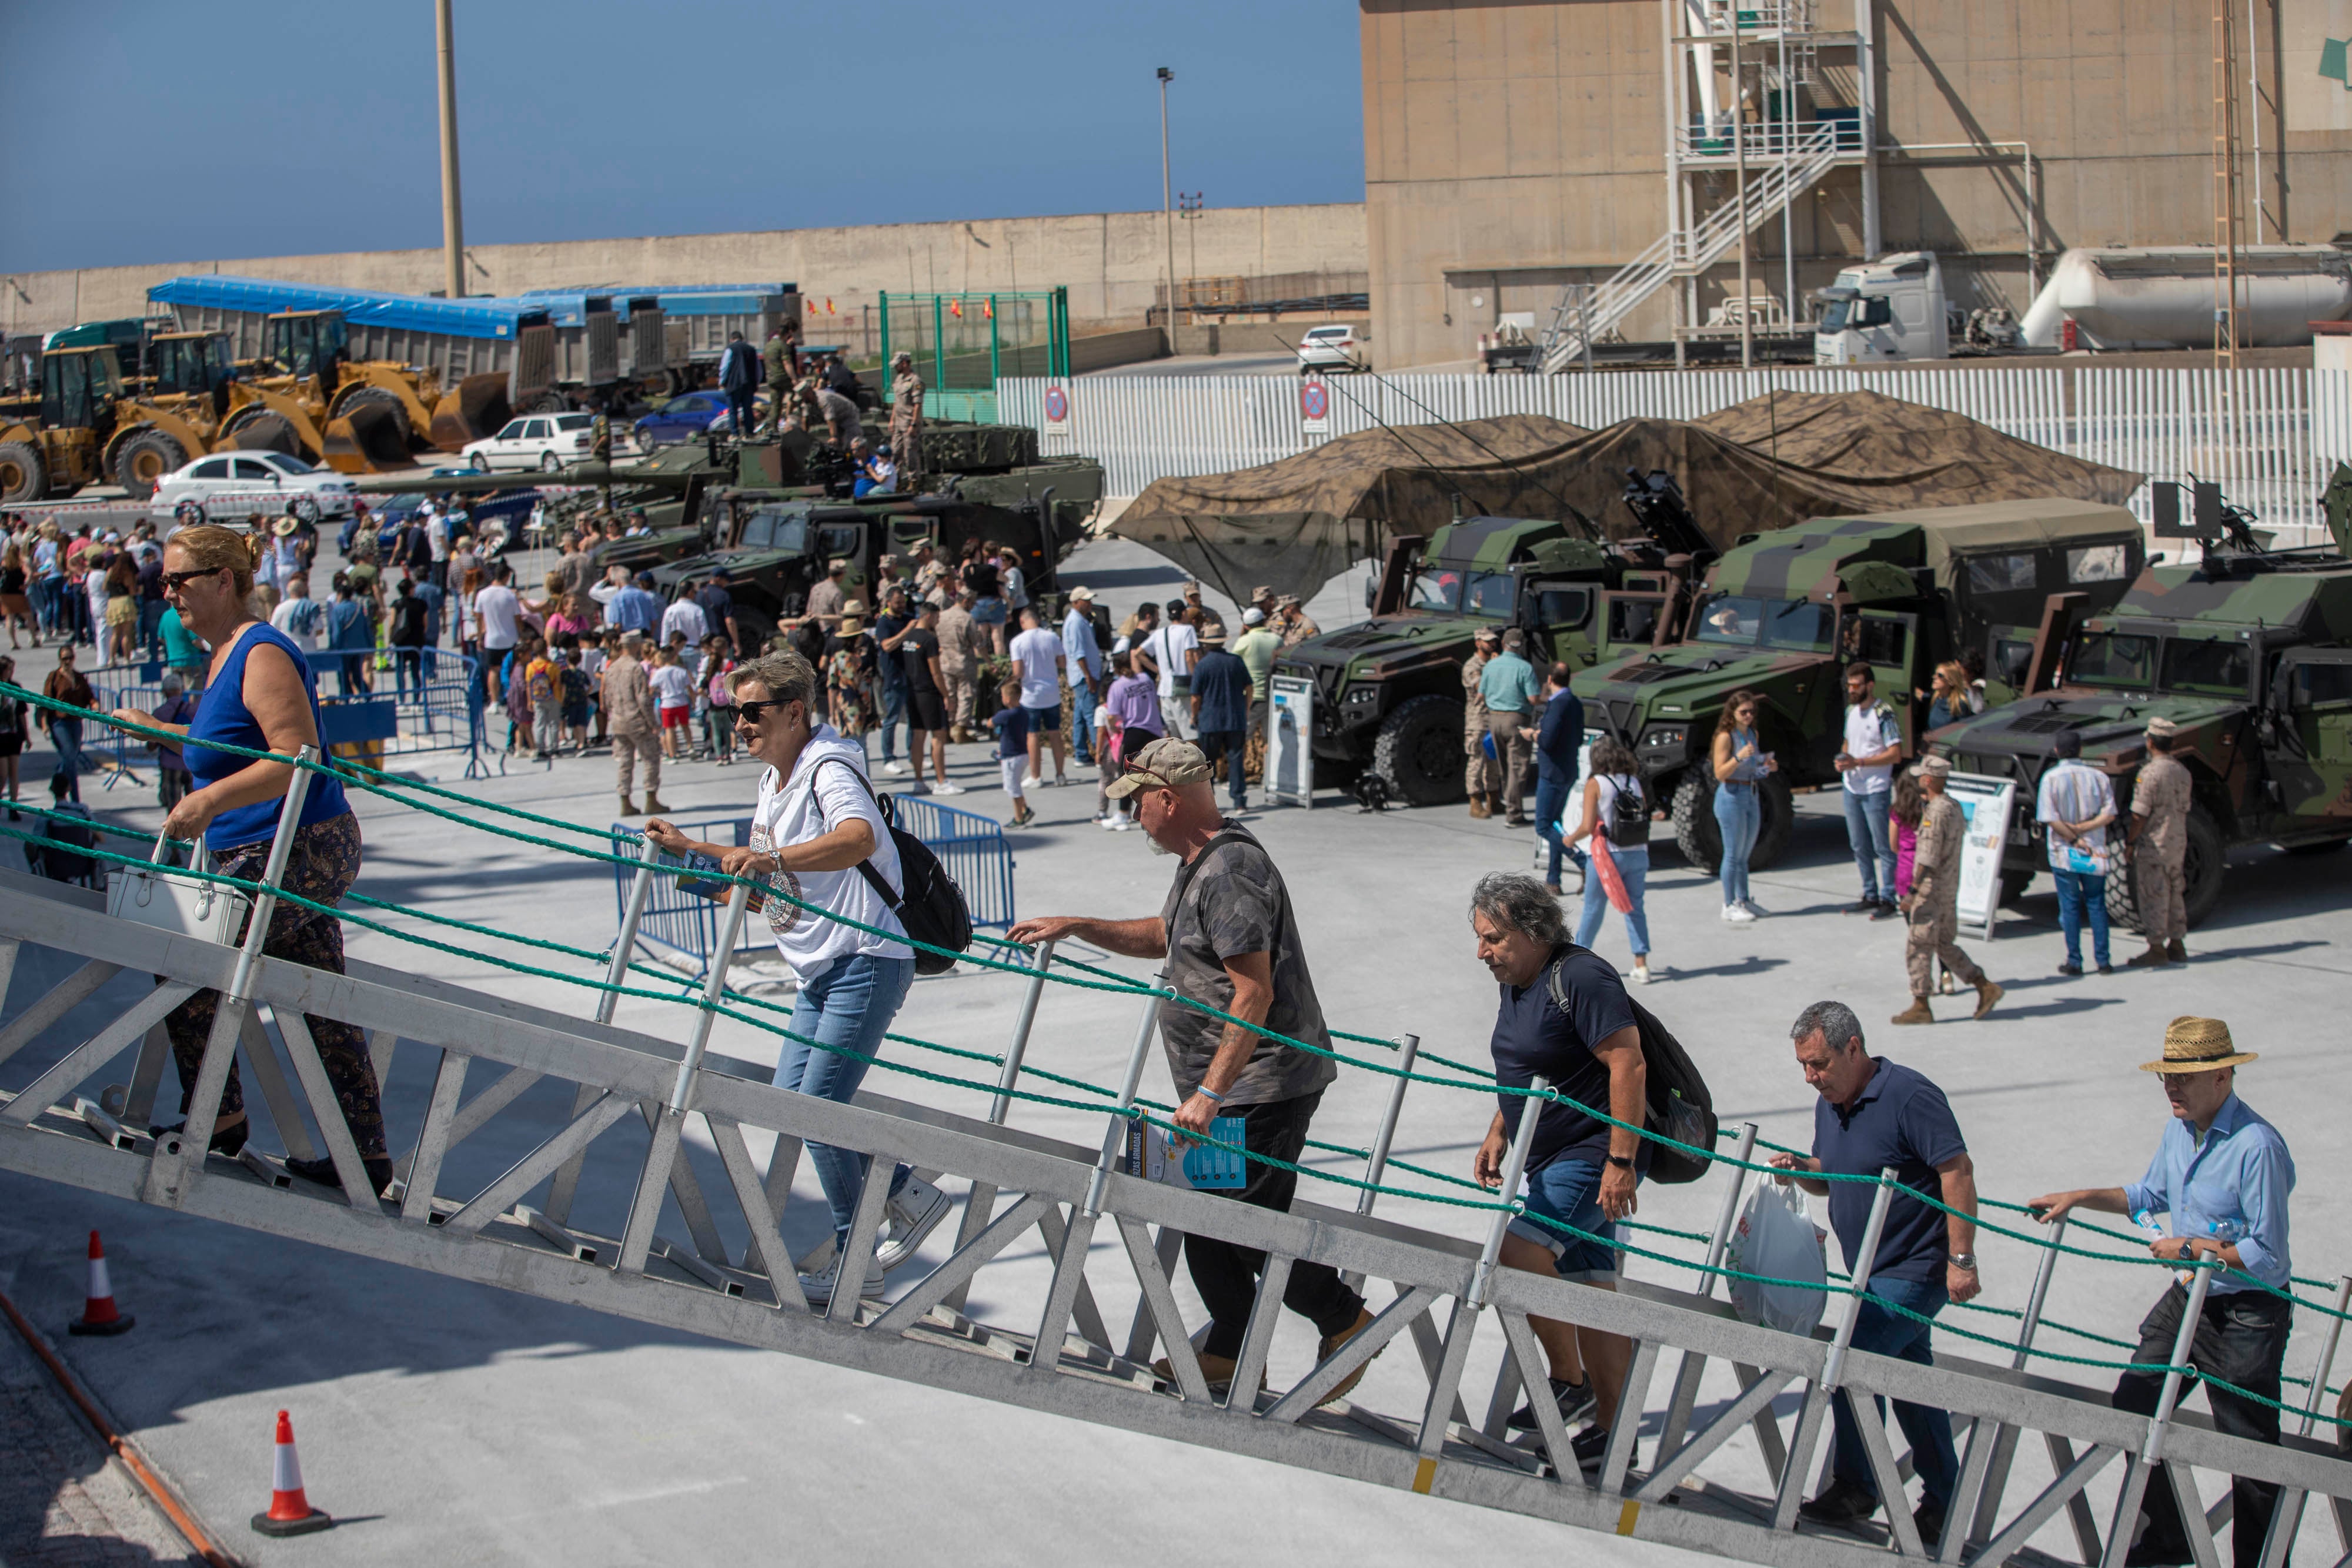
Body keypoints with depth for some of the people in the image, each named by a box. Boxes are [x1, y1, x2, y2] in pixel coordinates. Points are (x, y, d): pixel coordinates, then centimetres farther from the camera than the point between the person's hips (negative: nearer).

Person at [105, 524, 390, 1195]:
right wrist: (153, 729, 32)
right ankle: (367, 1156, 16)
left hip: (295, 856, -10)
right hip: (312, 855, 10)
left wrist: (210, 801, -30)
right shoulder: (226, 655, 15)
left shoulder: (262, 656, -16)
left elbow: (297, 757, -25)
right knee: (322, 1004, 11)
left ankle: (218, 1119, 6)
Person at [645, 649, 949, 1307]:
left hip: (866, 962, -10)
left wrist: (770, 859, -50)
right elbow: (767, 868, 31)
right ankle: (911, 1196, 19)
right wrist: (690, 849, 27)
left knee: (819, 1106, -11)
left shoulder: (829, 771, -16)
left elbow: (858, 839, -39)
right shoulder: (774, 779, 14)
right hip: (819, 968, 10)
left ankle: (854, 1260, 3)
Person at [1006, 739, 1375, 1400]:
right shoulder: (1202, 862, 13)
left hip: (1262, 1085, -11)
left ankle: (1346, 1322, 10)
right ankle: (1229, 1352, 24)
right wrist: (1075, 927, 23)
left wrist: (1211, 1091, -27)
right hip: (1236, 1083, 11)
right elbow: (1165, 936, 31)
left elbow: (1255, 993, -26)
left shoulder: (1230, 872, -21)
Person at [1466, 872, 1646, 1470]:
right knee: (1588, 1286, 10)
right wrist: (1497, 1135, 12)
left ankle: (1569, 1378, -7)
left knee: (1519, 1251, -22)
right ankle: (1614, 1429, 15)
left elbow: (1629, 1066, -23)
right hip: (1553, 1158, 10)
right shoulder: (1516, 984, 10)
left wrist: (1621, 1162, -25)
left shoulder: (1582, 979, -18)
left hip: (1596, 1152, -10)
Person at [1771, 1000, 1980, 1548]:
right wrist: (1802, 1170, -4)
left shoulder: (1909, 1096, -18)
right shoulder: (1830, 1103, 8)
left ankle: (1853, 1489, -2)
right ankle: (1943, 1503, 24)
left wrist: (1961, 1261, -22)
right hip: (1874, 1272, 9)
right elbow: (1831, 1177, 20)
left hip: (1915, 1271, -9)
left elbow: (1958, 1172, -20)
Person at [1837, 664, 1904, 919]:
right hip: (1852, 789, 8)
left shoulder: (1883, 714, -13)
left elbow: (1895, 754, -18)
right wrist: (1842, 759, 2)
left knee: (1883, 848, -3)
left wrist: (1859, 762, -21)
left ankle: (1888, 900, -1)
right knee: (1860, 847, 12)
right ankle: (1870, 896, 21)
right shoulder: (1851, 711, 11)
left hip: (1876, 790, -8)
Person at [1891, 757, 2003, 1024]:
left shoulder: (1935, 812, -19)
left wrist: (1913, 892, -21)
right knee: (1946, 945, 17)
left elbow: (1928, 858, -22)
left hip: (1931, 891, -9)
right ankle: (1985, 987, 13)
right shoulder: (1954, 807, 10)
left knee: (1918, 947, -1)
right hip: (1950, 890, 9)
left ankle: (1921, 1006, 2)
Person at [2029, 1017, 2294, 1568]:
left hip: (2247, 1315, -9)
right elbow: (2150, 1196, 22)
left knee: (2251, 1449, 0)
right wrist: (2080, 1199, 12)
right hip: (2186, 1298, 9)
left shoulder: (2257, 1147, -24)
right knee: (2134, 1406, 15)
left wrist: (2189, 1247, -16)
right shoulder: (2179, 1128, 3)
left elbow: (2267, 1255, -23)